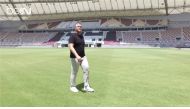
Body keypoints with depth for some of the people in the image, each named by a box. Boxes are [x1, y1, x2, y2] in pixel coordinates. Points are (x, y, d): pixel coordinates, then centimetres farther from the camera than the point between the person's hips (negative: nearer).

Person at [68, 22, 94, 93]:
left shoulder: (81, 35, 12)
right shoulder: (73, 36, -13)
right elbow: (70, 47, -24)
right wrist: (77, 56, -34)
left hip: (83, 56, 7)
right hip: (75, 57, -7)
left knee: (86, 69, -4)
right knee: (74, 72, 4)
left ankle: (86, 87, 4)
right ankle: (72, 86, 23)